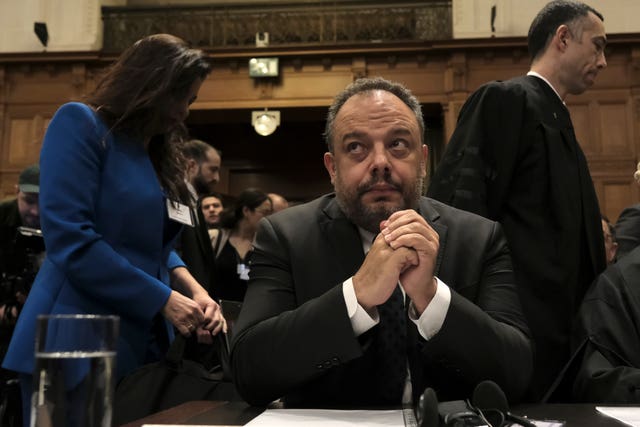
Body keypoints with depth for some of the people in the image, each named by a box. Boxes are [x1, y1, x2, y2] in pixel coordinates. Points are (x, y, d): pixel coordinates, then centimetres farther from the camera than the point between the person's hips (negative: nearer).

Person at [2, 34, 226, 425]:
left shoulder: (159, 154, 15)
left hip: (142, 344, 8)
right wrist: (164, 301, -15)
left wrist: (192, 288, -4)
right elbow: (71, 241, -19)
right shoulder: (80, 124, -9)